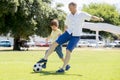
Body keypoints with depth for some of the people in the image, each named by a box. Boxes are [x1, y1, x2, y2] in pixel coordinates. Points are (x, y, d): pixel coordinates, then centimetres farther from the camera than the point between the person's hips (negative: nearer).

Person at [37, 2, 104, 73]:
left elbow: (92, 17, -13)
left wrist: (98, 19, -30)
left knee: (68, 51, -15)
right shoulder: (68, 16, 6)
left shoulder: (82, 14, -8)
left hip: (76, 36, -4)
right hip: (68, 33, 5)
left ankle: (63, 68, -3)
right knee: (55, 43, -7)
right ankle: (45, 58, 6)